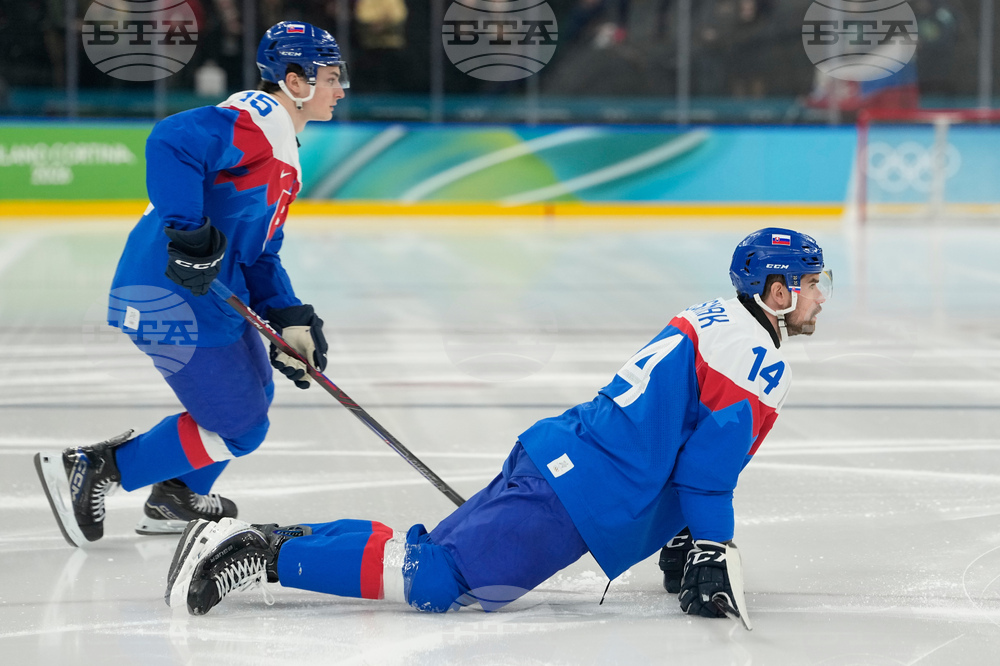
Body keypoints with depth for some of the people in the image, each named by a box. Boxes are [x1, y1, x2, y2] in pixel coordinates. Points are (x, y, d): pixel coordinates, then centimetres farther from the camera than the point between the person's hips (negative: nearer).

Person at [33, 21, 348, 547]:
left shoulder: (284, 148, 20)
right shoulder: (256, 116, -13)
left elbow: (259, 254, 20)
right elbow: (171, 143, -30)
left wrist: (290, 320, 7)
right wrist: (189, 234, -32)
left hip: (210, 291, 11)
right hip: (171, 299, -11)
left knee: (254, 391, 25)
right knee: (239, 429, -3)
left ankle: (177, 499, 37)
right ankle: (91, 471, -2)